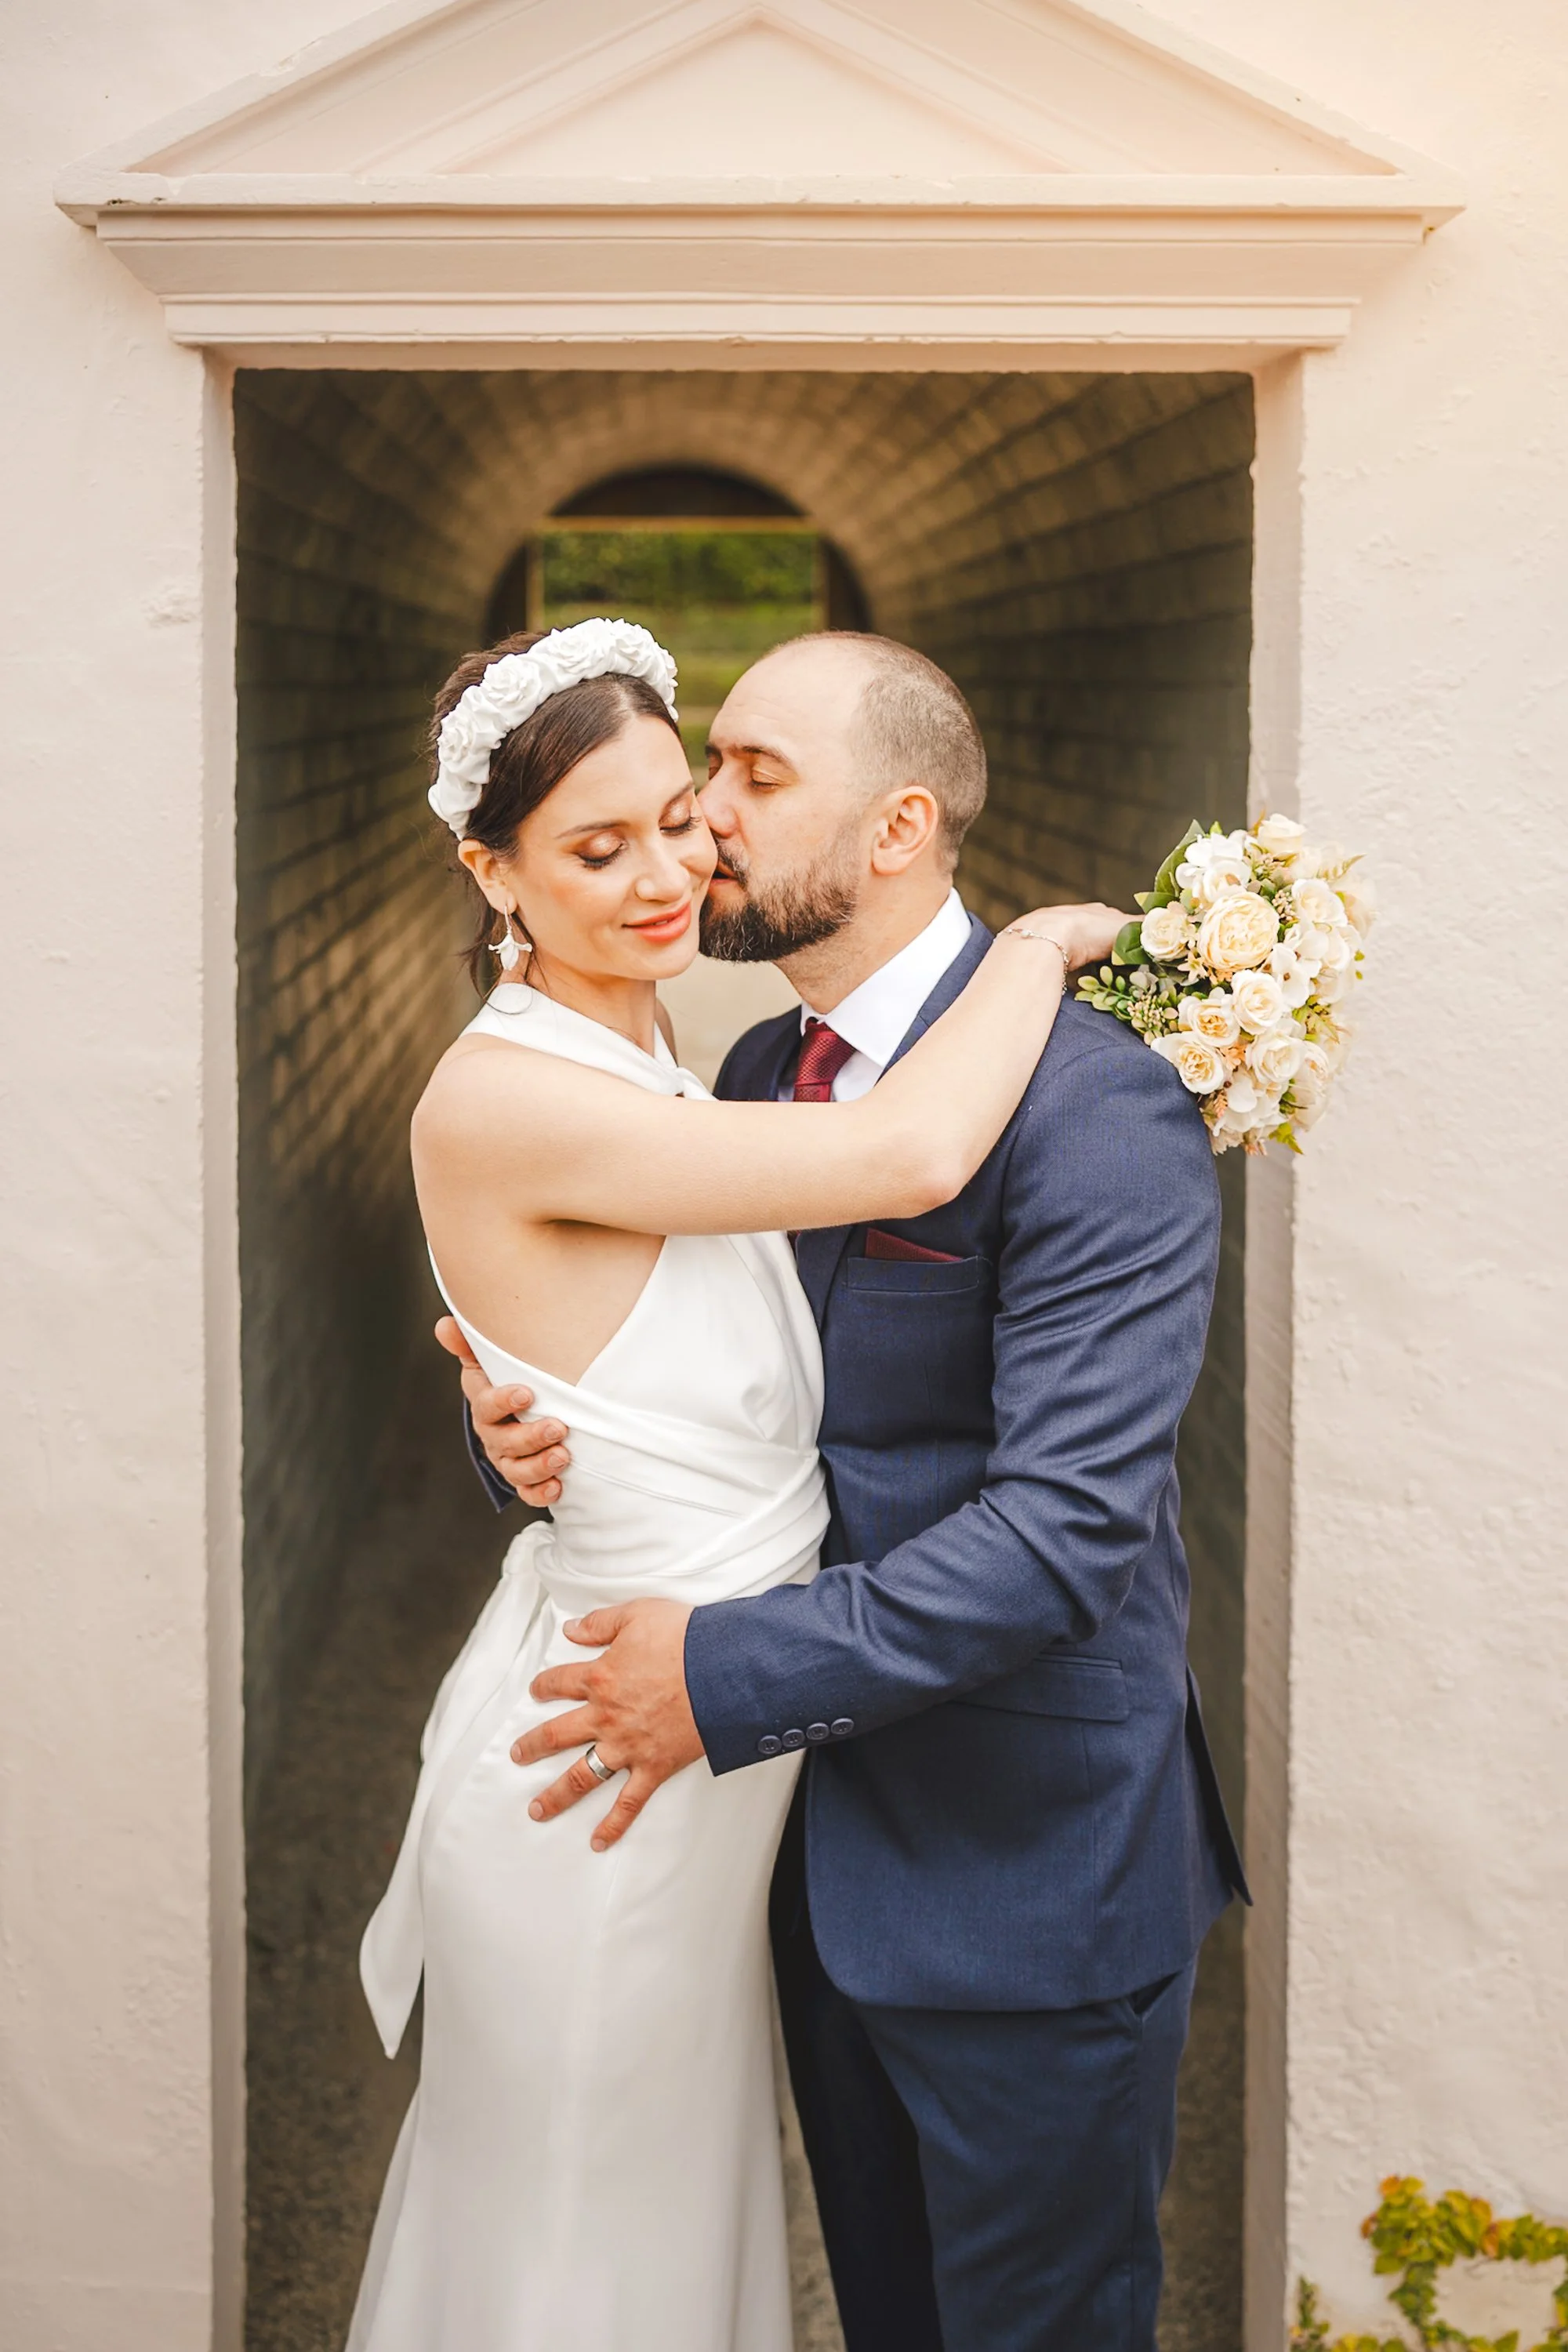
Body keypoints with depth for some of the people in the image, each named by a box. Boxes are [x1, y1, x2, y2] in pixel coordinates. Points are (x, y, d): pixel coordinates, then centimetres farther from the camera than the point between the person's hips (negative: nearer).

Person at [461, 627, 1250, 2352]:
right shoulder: (761, 1074, 6)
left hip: (1026, 1876, -7)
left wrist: (731, 1674, -26)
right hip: (824, 1844, 8)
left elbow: (1070, 1522, -26)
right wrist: (527, 1434, -10)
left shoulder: (1096, 1110, -20)